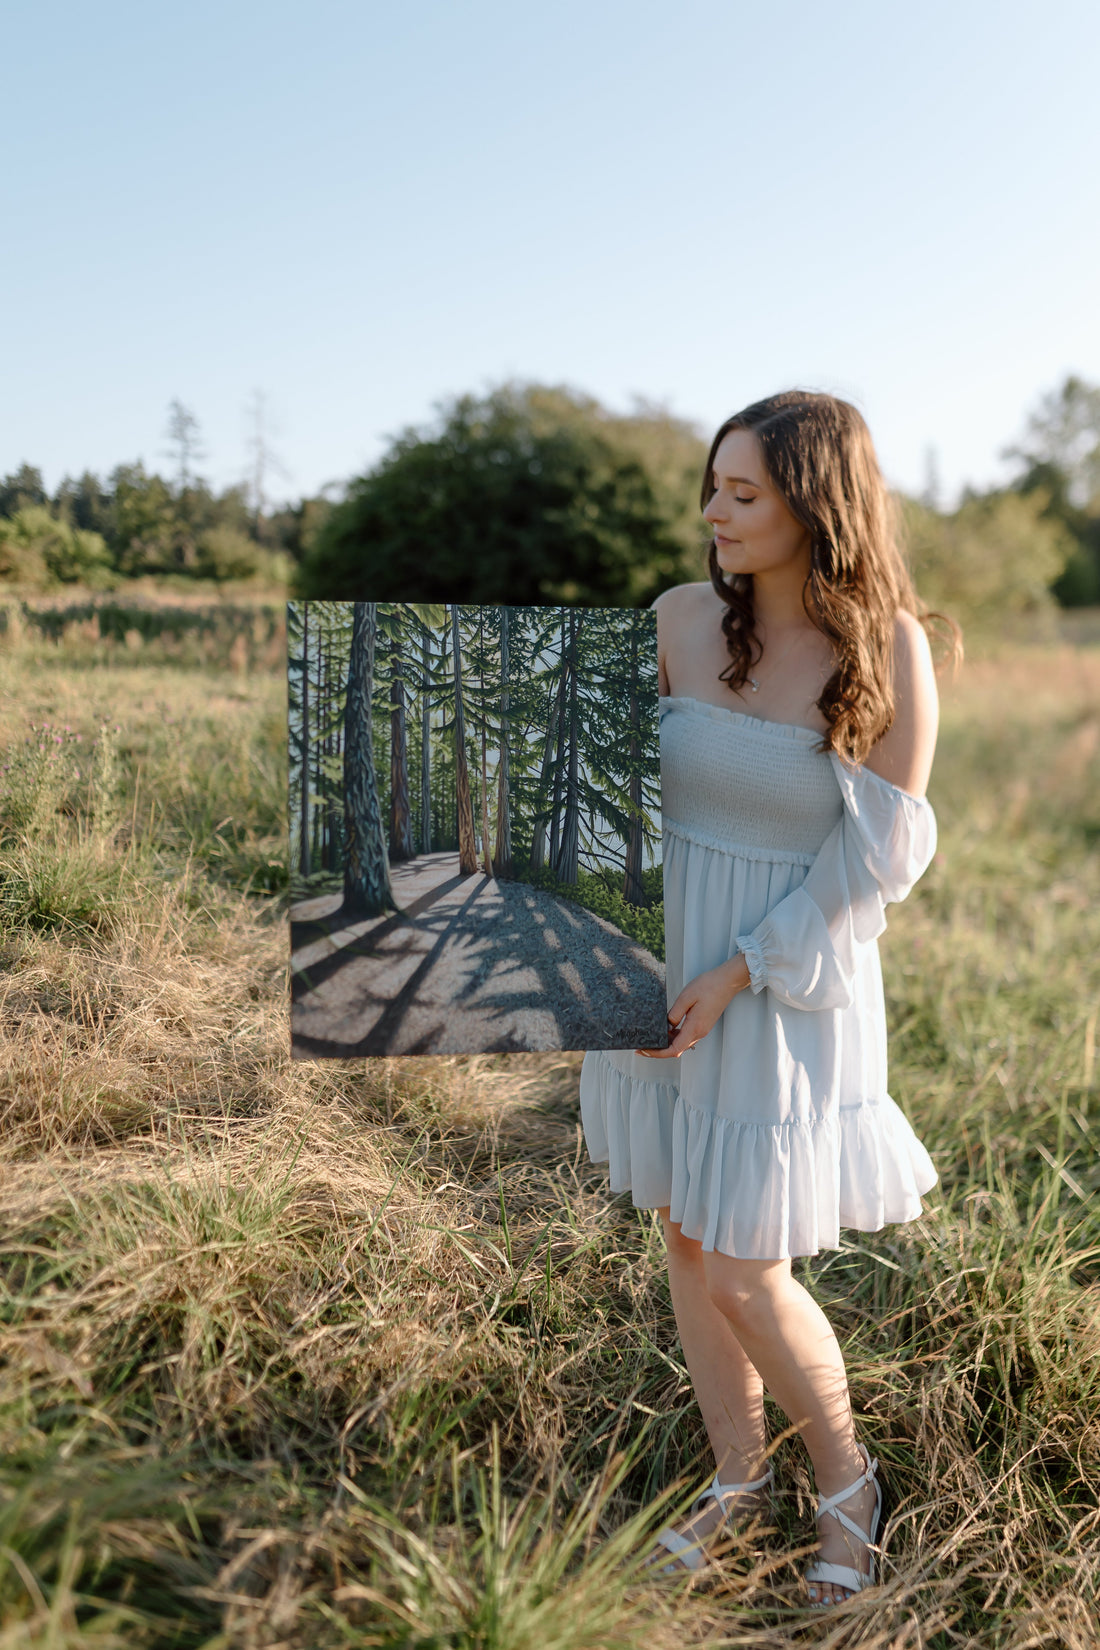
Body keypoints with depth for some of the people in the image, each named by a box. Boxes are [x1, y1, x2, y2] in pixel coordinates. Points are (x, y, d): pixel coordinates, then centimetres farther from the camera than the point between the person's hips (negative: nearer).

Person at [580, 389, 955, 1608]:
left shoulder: (891, 653, -14)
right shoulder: (682, 618, -4)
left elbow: (871, 860, -13)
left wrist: (733, 978, -16)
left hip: (790, 987, -4)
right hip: (664, 967, 4)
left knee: (745, 1276, 2)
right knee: (689, 1237, 16)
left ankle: (846, 1479, 34)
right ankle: (738, 1473, 41)